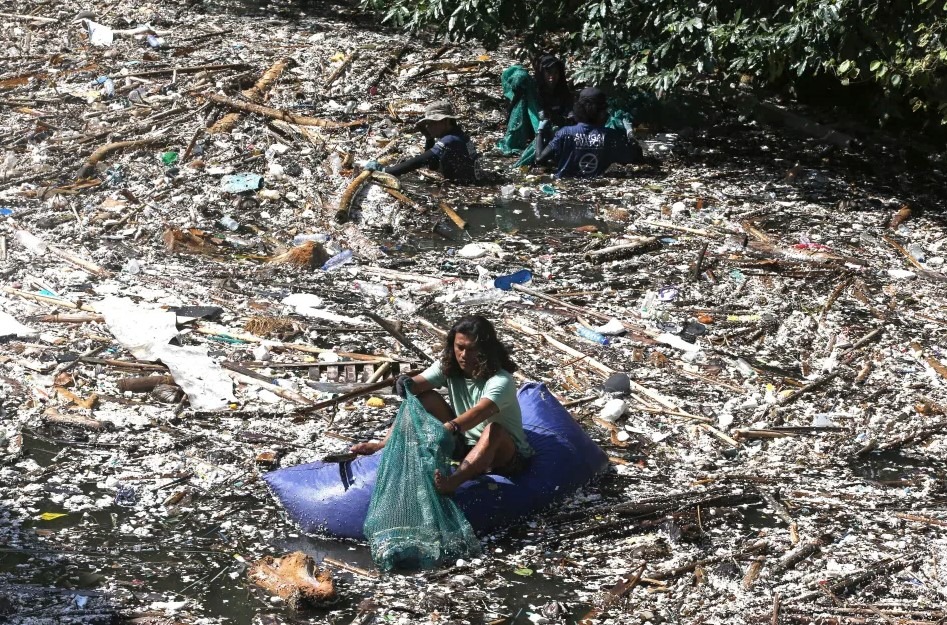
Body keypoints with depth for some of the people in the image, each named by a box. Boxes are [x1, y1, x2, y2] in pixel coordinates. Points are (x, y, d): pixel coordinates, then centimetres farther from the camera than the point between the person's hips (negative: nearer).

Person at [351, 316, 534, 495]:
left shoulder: (501, 381, -26)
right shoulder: (449, 366, -6)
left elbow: (479, 412, -44)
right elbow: (420, 382, -22)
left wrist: (451, 427, -62)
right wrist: (407, 384, -46)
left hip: (507, 454, -6)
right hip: (465, 443, 6)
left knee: (494, 430, -42)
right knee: (426, 398, -8)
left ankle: (452, 482, -64)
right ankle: (385, 445, -17)